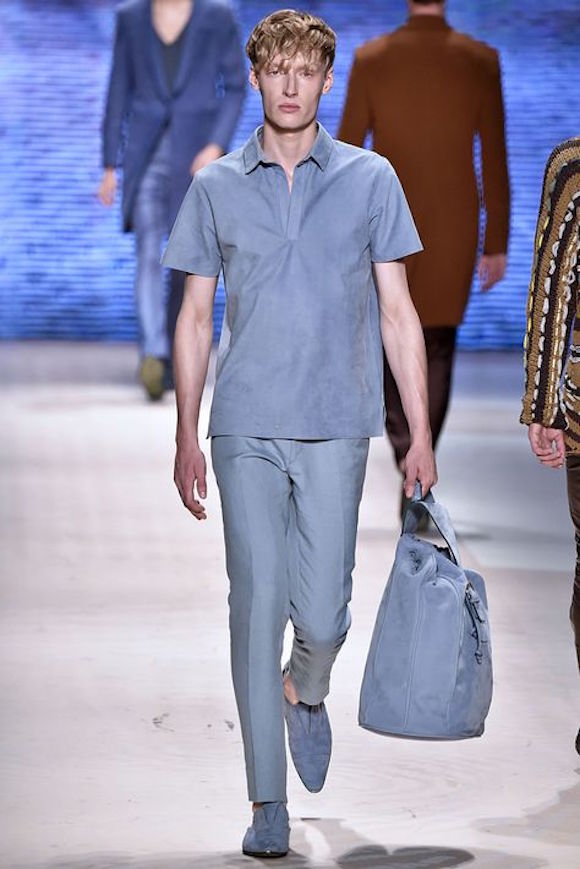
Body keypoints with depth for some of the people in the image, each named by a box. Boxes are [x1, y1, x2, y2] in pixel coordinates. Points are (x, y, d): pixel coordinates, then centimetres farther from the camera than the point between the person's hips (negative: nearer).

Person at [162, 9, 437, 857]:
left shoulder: (369, 179, 5)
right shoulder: (217, 186, 8)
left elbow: (398, 313, 6)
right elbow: (195, 318, 11)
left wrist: (421, 436, 2)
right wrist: (186, 438, 6)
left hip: (335, 427, -1)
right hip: (245, 429, 1)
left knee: (322, 613, -6)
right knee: (257, 606, -2)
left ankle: (305, 691, 30)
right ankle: (268, 801, 7)